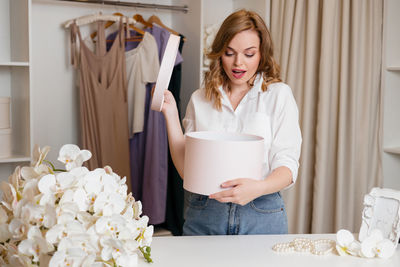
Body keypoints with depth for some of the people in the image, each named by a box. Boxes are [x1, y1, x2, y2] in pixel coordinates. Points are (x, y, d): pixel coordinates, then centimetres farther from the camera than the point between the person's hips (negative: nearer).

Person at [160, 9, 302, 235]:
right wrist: (171, 115, -5)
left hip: (261, 217, -1)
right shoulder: (200, 99, 6)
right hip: (203, 216, 2)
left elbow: (287, 164, -7)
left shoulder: (279, 95, 0)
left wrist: (259, 187, -27)